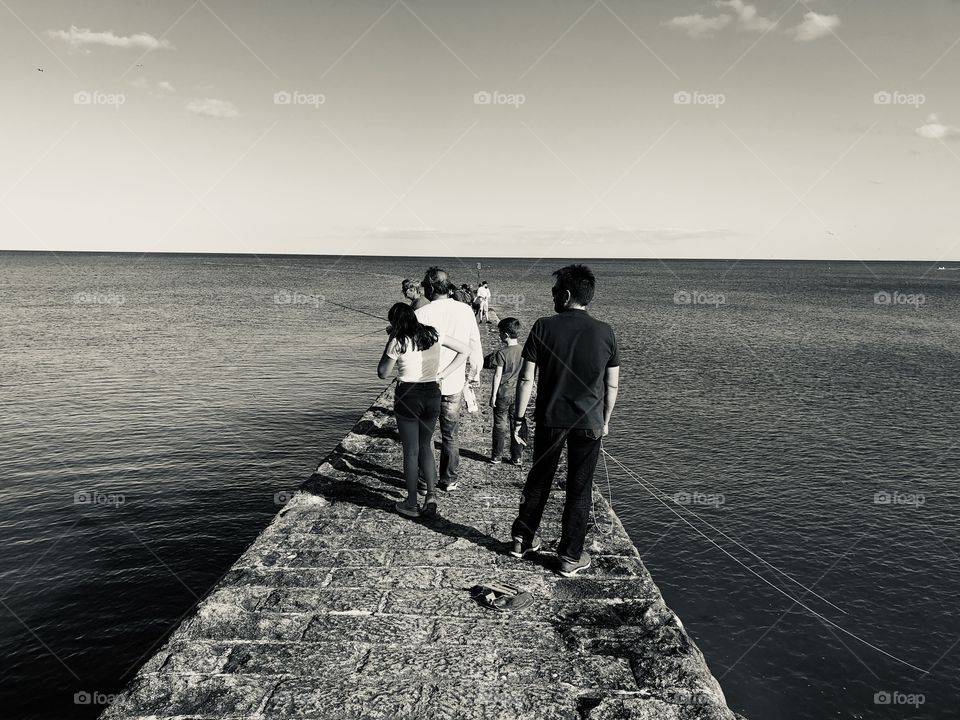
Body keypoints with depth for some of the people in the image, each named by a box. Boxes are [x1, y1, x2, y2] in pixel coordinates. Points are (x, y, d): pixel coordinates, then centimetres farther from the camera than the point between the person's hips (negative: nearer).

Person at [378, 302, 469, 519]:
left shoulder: (398, 342, -11)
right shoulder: (433, 334, 3)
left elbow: (382, 373, -1)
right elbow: (464, 350, 8)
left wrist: (390, 341, 1)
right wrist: (443, 373, 5)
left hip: (407, 397, -4)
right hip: (432, 394, 4)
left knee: (410, 451, 8)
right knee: (425, 446, 19)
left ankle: (412, 504, 17)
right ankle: (431, 494, 5)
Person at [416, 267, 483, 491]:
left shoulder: (421, 314, -15)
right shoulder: (465, 310, -4)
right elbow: (474, 345, 4)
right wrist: (475, 373, 18)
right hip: (454, 383, 3)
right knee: (451, 435, 17)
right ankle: (449, 480, 27)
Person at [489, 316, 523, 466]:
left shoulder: (501, 353, -16)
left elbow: (497, 375, -14)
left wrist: (493, 395, -7)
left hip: (503, 393, -4)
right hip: (518, 393, 4)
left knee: (500, 424, 8)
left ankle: (496, 456, 15)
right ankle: (517, 457, 16)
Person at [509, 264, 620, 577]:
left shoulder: (543, 327, -8)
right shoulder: (605, 333, -4)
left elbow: (526, 378, -7)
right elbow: (612, 385, 1)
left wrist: (519, 416, 2)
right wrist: (605, 421, 13)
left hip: (549, 420, 0)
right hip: (589, 423, 0)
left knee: (538, 480, 18)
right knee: (579, 489, 10)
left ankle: (522, 539, 31)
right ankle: (571, 557, 18)